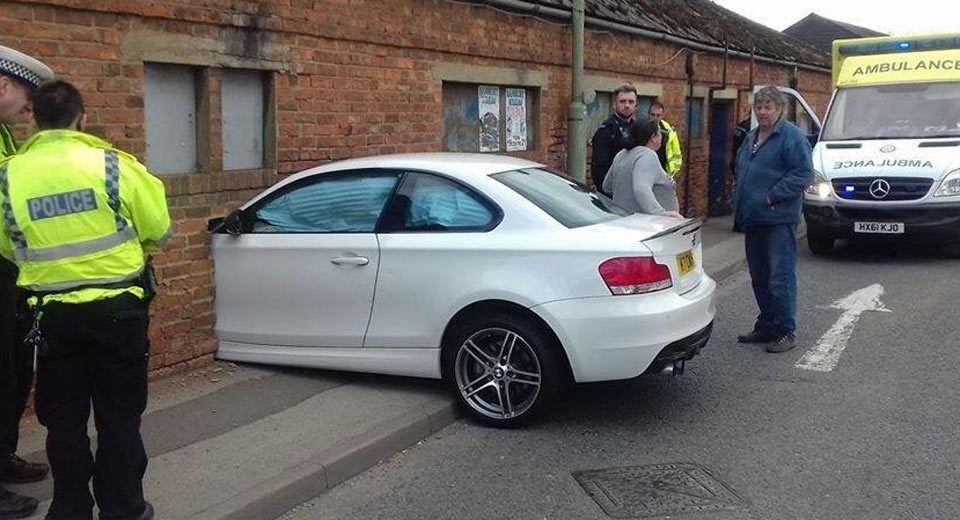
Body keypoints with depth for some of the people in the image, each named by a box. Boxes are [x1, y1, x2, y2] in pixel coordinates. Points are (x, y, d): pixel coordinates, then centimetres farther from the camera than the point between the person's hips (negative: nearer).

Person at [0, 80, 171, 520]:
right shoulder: (112, 165, -11)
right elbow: (158, 231, -4)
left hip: (53, 315, 2)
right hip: (117, 309, -2)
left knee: (64, 419, 15)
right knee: (119, 416, 11)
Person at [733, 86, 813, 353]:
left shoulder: (792, 137, -9)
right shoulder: (751, 138, 18)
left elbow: (804, 174, -16)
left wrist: (772, 196, -18)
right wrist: (739, 202, 16)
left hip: (779, 220, -9)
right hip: (753, 220, 9)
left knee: (780, 278, -7)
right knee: (759, 277, 14)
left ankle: (786, 331, 0)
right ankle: (767, 325, 25)